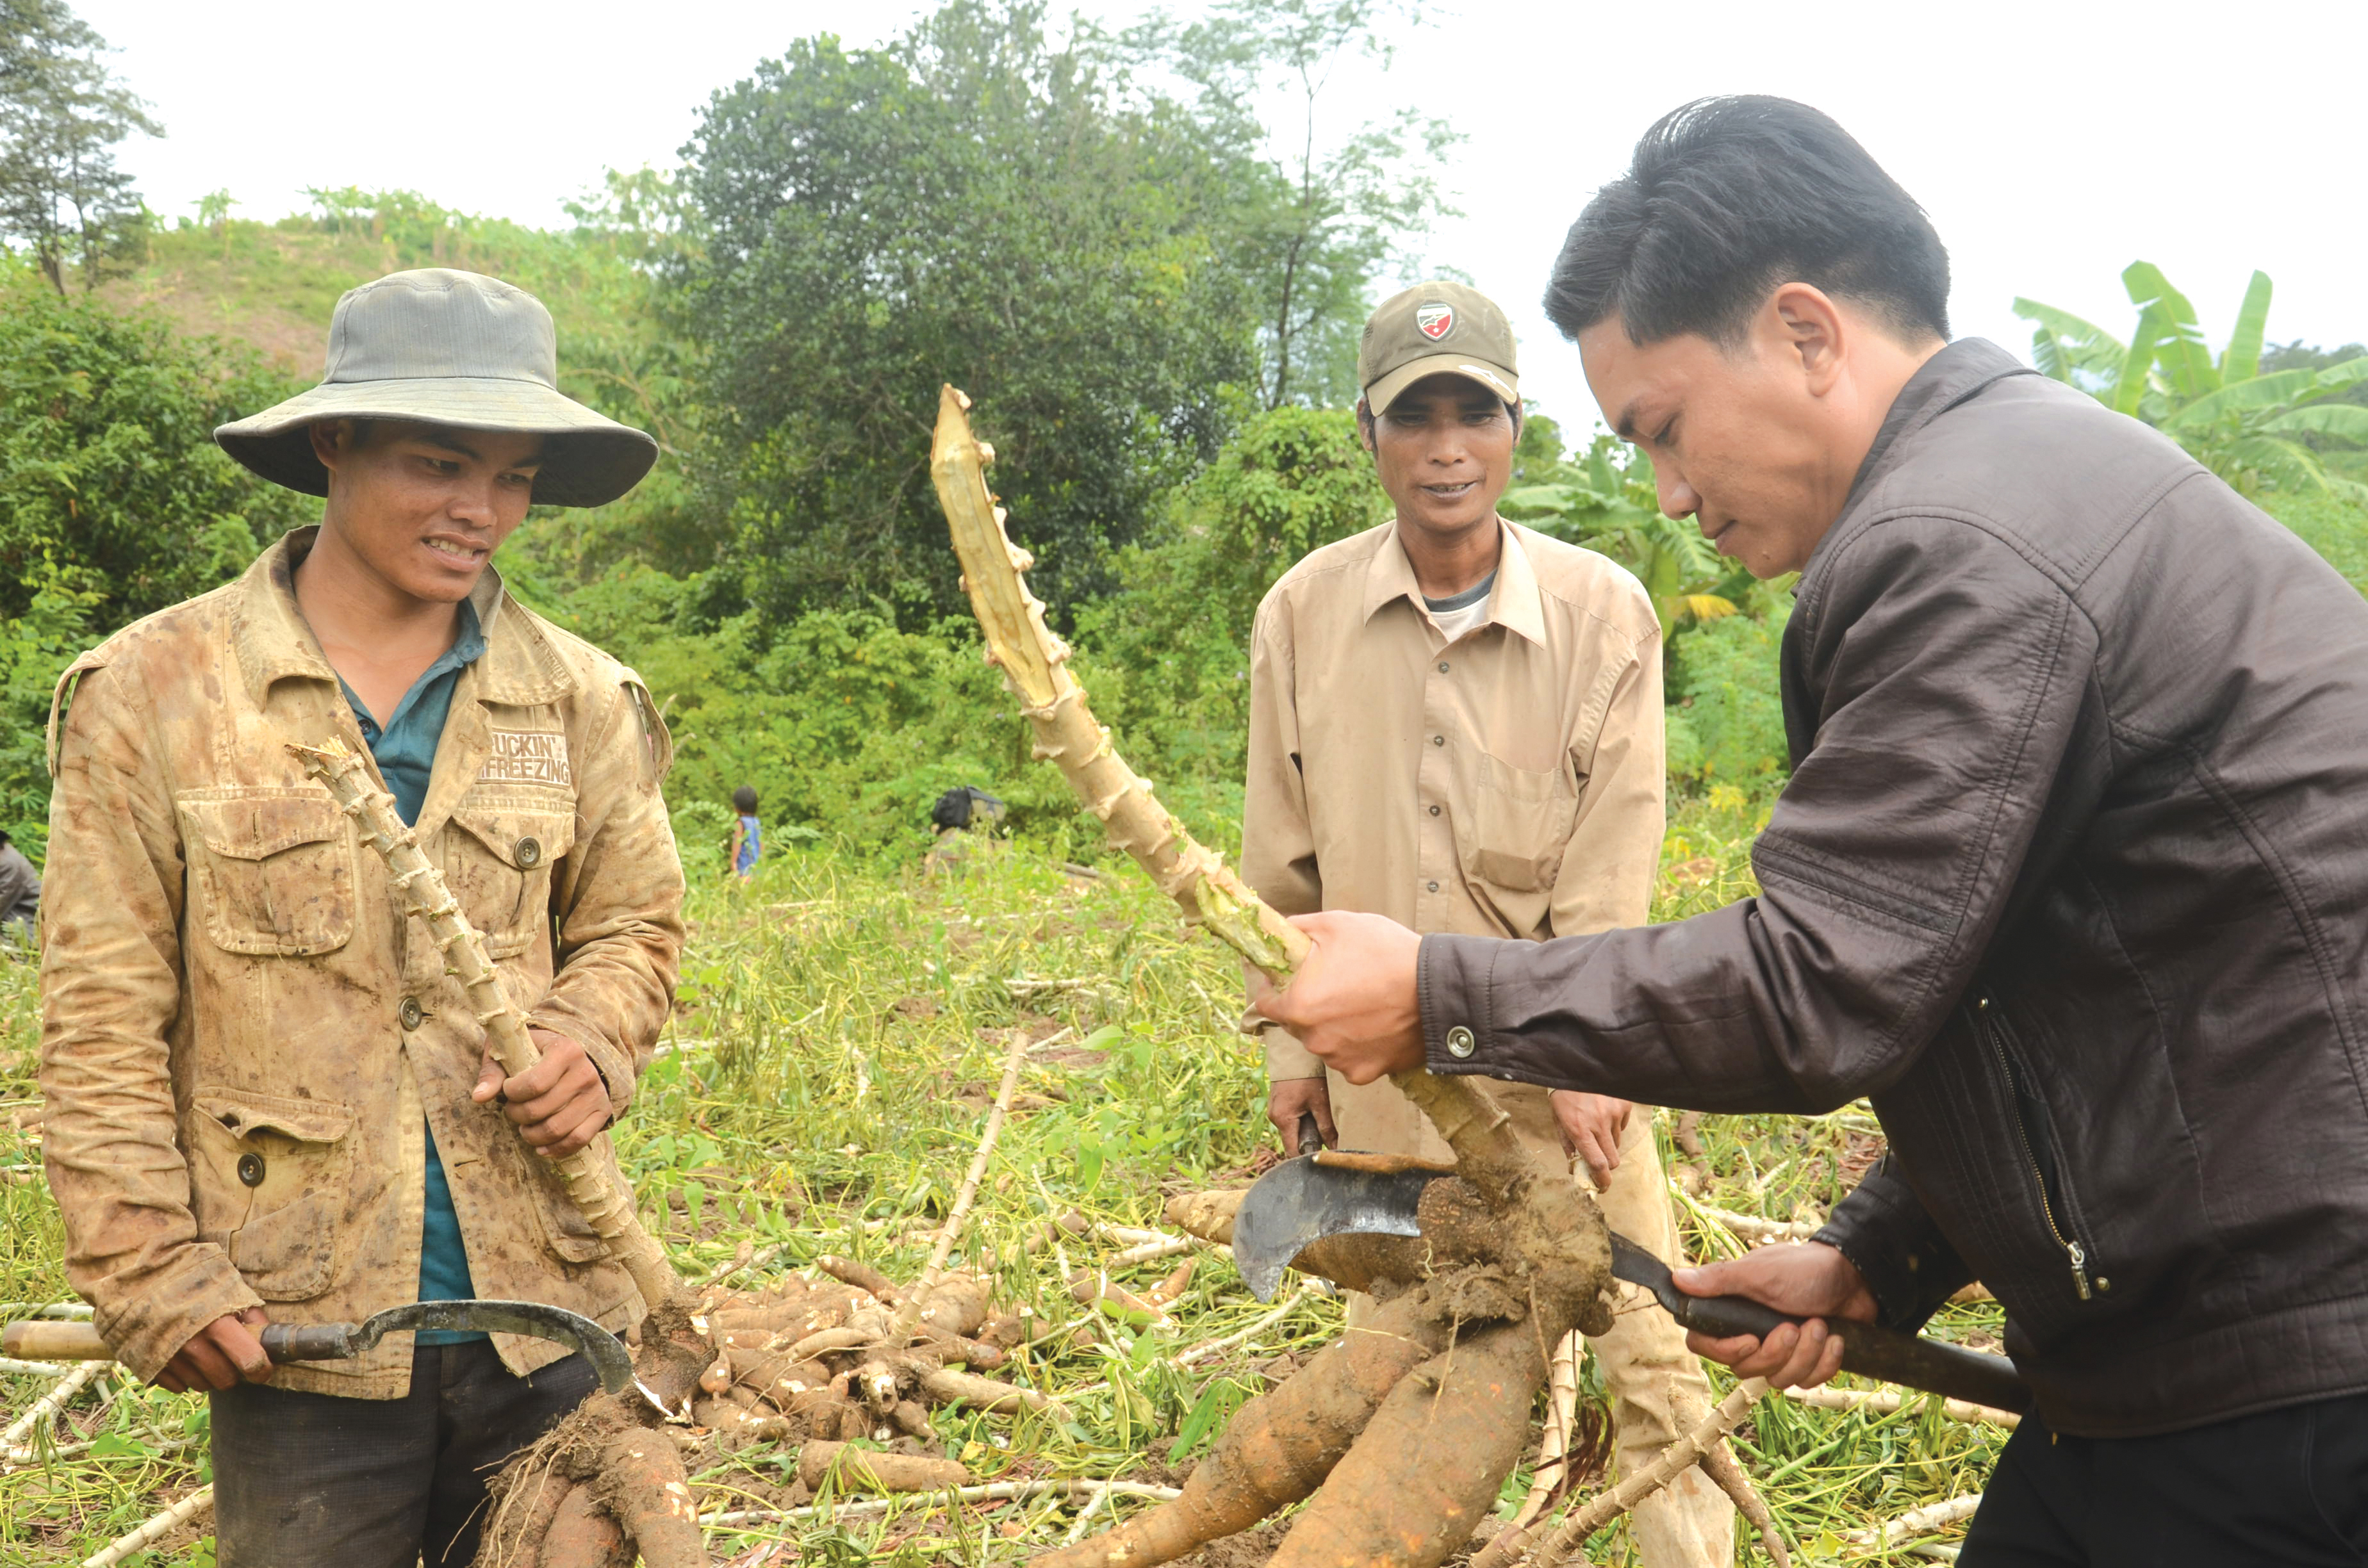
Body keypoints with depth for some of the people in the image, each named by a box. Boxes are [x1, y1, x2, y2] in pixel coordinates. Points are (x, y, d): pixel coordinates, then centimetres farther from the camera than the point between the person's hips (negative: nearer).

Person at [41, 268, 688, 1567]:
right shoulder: (156, 691, -3)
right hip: (301, 1329, -2)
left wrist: (593, 1044, -7)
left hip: (547, 1313, 3)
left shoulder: (579, 700, 4)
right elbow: (101, 1028, -3)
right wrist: (156, 1283, -7)